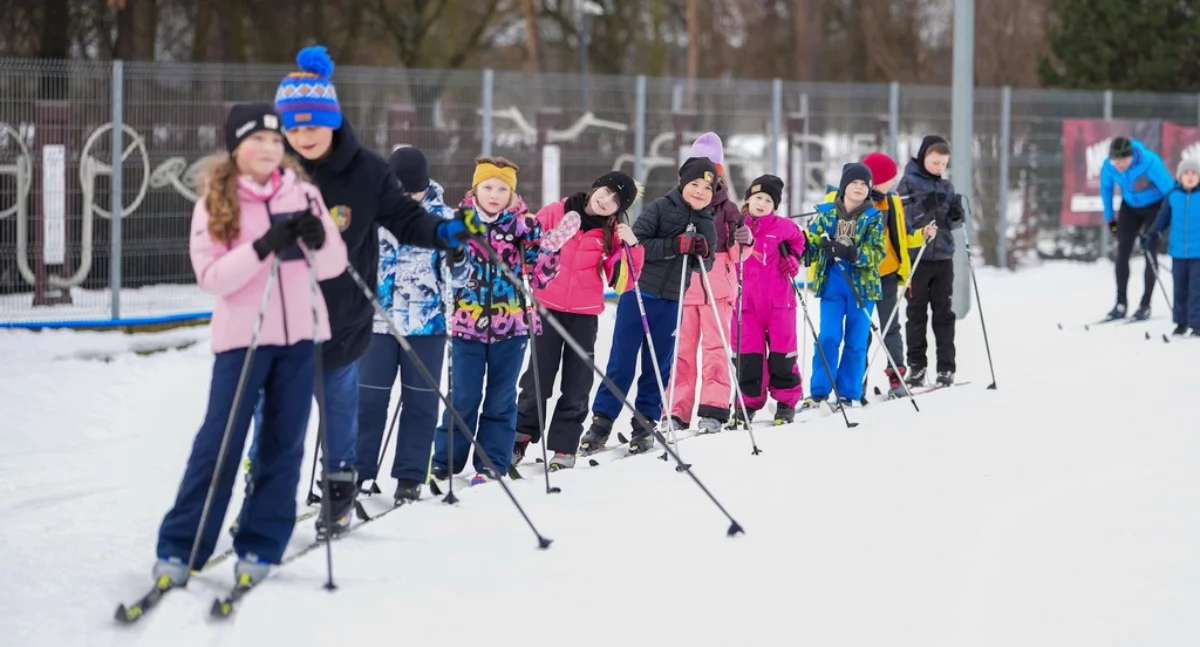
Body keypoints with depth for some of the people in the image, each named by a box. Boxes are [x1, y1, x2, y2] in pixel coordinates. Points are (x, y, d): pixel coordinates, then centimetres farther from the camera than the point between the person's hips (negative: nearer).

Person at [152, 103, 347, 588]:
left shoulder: (302, 193, 5)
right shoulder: (215, 203, -2)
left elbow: (334, 265, 5)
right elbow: (211, 276, -12)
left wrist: (318, 238, -16)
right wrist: (263, 246, -24)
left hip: (299, 334, 3)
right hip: (242, 335, -3)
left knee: (285, 443, 5)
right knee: (220, 441, -5)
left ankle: (260, 547, 13)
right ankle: (179, 549, 1)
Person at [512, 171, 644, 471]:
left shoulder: (613, 233, 3)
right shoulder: (554, 213, -3)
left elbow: (621, 282, -1)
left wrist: (631, 246, -13)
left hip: (585, 314, 2)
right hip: (547, 308, -2)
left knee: (577, 387, 3)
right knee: (537, 379, 2)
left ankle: (564, 449, 11)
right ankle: (520, 438, 17)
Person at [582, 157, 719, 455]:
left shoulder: (706, 223, 8)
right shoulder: (660, 209, -8)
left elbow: (705, 266, 13)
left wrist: (703, 253, -10)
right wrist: (675, 245, -26)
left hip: (672, 301, 4)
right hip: (639, 293, -4)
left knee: (658, 365, 8)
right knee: (622, 361, -1)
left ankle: (646, 422, 18)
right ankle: (602, 421, 5)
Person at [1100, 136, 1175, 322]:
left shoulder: (1150, 163, -35)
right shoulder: (1108, 166, -22)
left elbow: (1169, 189, -24)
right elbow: (1106, 188, 1)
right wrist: (1109, 217, 7)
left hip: (1154, 207, -4)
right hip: (1130, 207, 4)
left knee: (1150, 254, -7)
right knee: (1122, 253, -2)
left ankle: (1145, 305, 0)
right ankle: (1121, 305, 4)